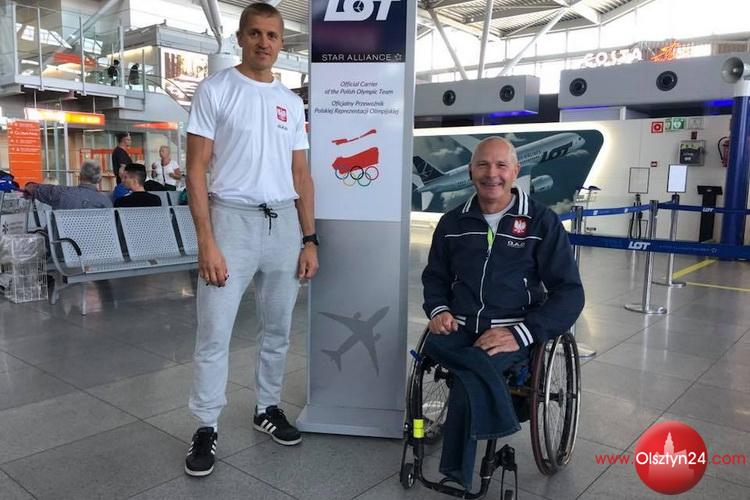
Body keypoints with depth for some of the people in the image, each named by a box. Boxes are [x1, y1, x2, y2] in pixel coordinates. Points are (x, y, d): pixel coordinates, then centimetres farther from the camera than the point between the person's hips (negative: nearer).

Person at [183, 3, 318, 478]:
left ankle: (268, 408, 30)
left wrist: (310, 239, 7)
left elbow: (301, 176, 13)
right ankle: (206, 427, 14)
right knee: (214, 333, -1)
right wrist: (207, 243, -15)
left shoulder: (292, 103, 13)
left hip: (284, 223, 5)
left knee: (278, 330, 13)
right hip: (232, 218, -4)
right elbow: (197, 169, -6)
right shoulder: (215, 90, -1)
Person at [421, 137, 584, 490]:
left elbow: (569, 292, -3)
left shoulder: (542, 222, 1)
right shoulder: (453, 222, 12)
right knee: (433, 344, -32)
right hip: (458, 330, 3)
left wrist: (520, 334, -17)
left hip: (511, 334, -3)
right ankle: (500, 424, -21)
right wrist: (438, 310, 0)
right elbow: (435, 276, 23)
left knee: (470, 378, -31)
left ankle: (456, 474, -10)